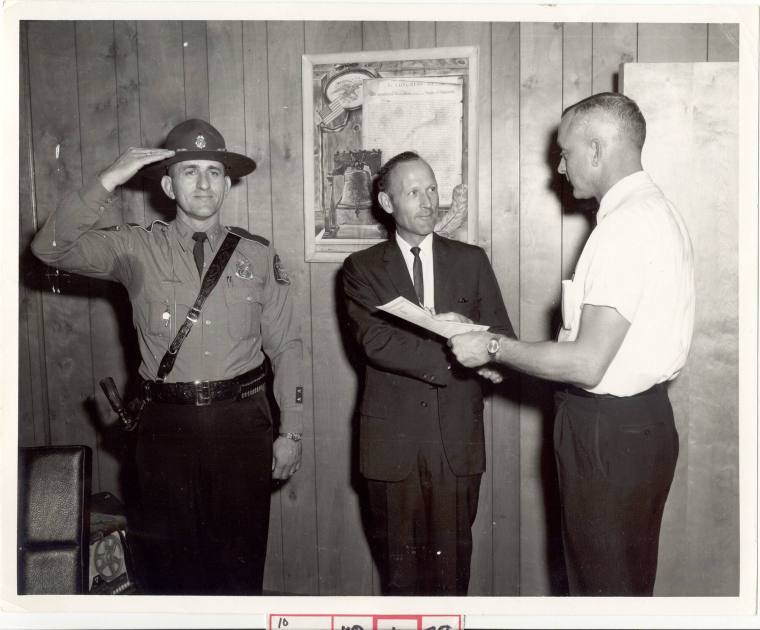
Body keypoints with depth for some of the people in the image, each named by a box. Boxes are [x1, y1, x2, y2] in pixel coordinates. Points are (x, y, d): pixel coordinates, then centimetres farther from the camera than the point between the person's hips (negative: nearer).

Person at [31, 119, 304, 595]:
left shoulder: (259, 255, 1)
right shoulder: (136, 248, 0)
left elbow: (285, 347, 3)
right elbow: (51, 248, -11)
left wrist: (291, 432, 1)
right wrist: (108, 183, -19)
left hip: (242, 421, 0)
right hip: (167, 424, 0)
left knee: (241, 558, 12)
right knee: (167, 559, 13)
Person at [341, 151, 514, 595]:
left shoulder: (471, 261, 8)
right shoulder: (363, 268, 2)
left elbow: (502, 338, 4)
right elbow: (376, 342, -13)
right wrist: (452, 354, -22)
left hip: (459, 437, 1)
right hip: (393, 437, -1)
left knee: (452, 558, 9)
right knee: (399, 561, 12)